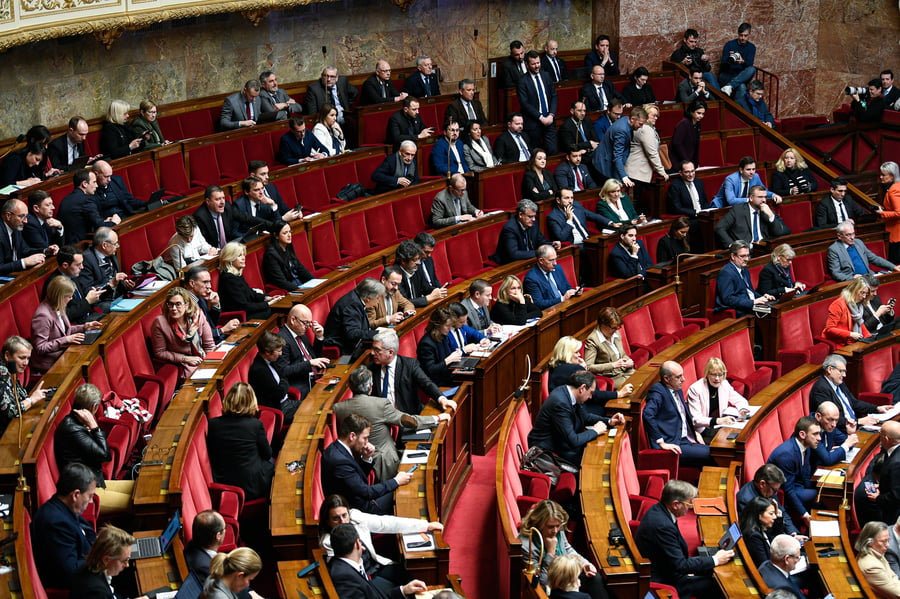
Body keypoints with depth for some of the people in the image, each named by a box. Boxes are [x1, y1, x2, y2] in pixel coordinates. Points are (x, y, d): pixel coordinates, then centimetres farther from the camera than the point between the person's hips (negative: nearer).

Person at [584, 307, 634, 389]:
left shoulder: (616, 334, 10)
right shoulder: (592, 340, -14)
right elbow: (588, 367, -20)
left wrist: (629, 361, -1)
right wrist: (613, 365, -23)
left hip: (625, 372, 8)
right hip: (611, 378, -8)